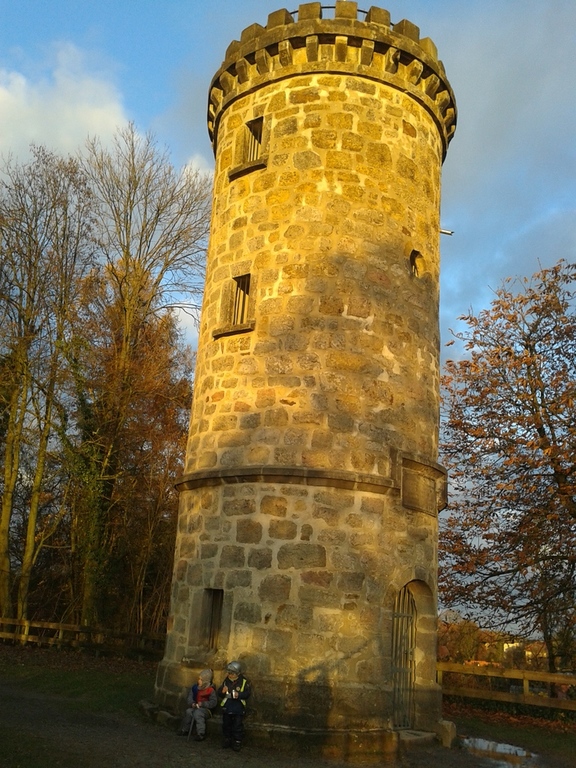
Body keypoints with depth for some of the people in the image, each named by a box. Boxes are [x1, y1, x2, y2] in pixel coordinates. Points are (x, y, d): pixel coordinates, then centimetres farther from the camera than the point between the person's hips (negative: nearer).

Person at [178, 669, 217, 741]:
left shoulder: (211, 690, -10)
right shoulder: (195, 687, 5)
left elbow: (213, 702, -16)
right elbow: (190, 698, 4)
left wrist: (202, 704, -23)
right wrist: (192, 704, -18)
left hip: (205, 709, -5)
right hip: (195, 707, 5)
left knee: (197, 713, -34)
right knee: (188, 711, -26)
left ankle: (201, 734, -31)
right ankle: (184, 730, -8)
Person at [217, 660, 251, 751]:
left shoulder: (244, 682, -9)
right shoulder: (226, 681, -1)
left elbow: (247, 693, -9)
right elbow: (219, 693, 5)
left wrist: (239, 694, -25)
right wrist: (222, 691, -19)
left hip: (238, 708, -3)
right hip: (227, 707, 3)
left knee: (238, 726, 2)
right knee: (226, 725, 15)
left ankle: (237, 742, 14)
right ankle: (227, 739, 32)